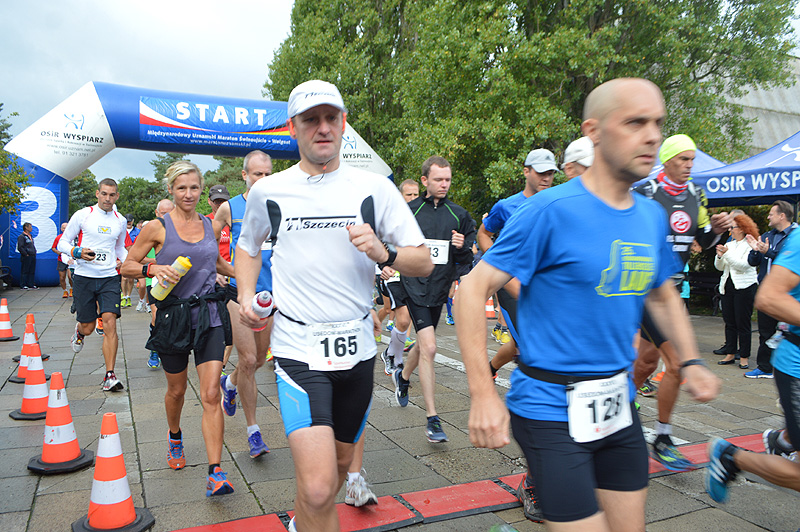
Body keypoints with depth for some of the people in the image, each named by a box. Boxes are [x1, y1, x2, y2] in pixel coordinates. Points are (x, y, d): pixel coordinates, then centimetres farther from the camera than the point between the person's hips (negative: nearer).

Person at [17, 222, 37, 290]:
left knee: (32, 271, 8)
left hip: (33, 256, 8)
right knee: (24, 271, -3)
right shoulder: (21, 236, -8)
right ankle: (24, 285, 1)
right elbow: (20, 247, -14)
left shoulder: (30, 236, 19)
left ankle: (31, 285, 13)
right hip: (26, 257, -8)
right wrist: (26, 254, -14)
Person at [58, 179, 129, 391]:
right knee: (88, 328, 5)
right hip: (84, 278, -1)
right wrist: (78, 252, -18)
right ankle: (79, 330, 46)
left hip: (110, 278, 1)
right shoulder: (82, 215, -1)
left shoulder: (120, 221, 9)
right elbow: (62, 243, 3)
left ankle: (110, 376, -10)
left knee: (109, 323, -13)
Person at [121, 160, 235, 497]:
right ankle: (175, 438, 49)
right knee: (176, 389, 18)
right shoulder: (158, 227, -3)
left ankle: (215, 473, -6)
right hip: (174, 316, -1)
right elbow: (127, 266, 1)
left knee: (211, 395, -7)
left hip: (210, 317, 2)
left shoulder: (209, 225, 8)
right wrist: (154, 269, -17)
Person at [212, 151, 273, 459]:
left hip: (270, 292, 3)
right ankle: (253, 430, 8)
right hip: (239, 292, -3)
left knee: (259, 360, 13)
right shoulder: (229, 208, 0)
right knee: (247, 360, -7)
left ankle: (229, 383, 47)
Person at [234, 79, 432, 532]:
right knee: (319, 487, -16)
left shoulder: (374, 188, 0)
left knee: (339, 463, 21)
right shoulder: (268, 192, 3)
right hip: (299, 350, -2)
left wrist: (383, 253, -19)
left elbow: (424, 261, 0)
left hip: (357, 349, 2)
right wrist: (246, 294, 5)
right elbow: (248, 245, 22)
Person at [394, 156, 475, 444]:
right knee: (429, 347, -15)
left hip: (440, 289, 4)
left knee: (423, 345, 19)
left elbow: (467, 259, 7)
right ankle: (432, 419, -8)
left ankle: (403, 376, 52)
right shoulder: (409, 211, -2)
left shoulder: (459, 215, 5)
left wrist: (462, 247, -13)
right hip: (415, 287, -4)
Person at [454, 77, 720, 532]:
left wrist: (691, 361, 8)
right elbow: (473, 290, -17)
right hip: (552, 408, -7)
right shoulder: (551, 210, -16)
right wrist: (484, 395, -23)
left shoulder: (653, 217, 5)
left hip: (619, 405, 7)